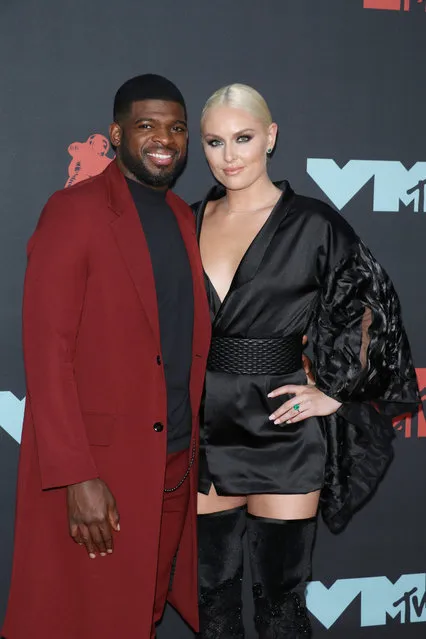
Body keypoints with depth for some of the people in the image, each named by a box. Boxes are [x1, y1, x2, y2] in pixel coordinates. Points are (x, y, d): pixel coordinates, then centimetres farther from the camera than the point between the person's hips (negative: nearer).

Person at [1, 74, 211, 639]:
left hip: (176, 466, 6)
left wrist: (195, 448, 7)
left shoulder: (185, 220, 12)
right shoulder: (74, 211, -9)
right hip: (97, 469, -6)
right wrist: (78, 478, -19)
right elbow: (46, 351, -14)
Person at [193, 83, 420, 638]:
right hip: (206, 426, 4)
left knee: (279, 592, 6)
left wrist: (336, 393, -4)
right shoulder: (188, 223, 6)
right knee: (212, 587, 13)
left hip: (281, 427, -4)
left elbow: (373, 308, 1)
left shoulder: (313, 224, -6)